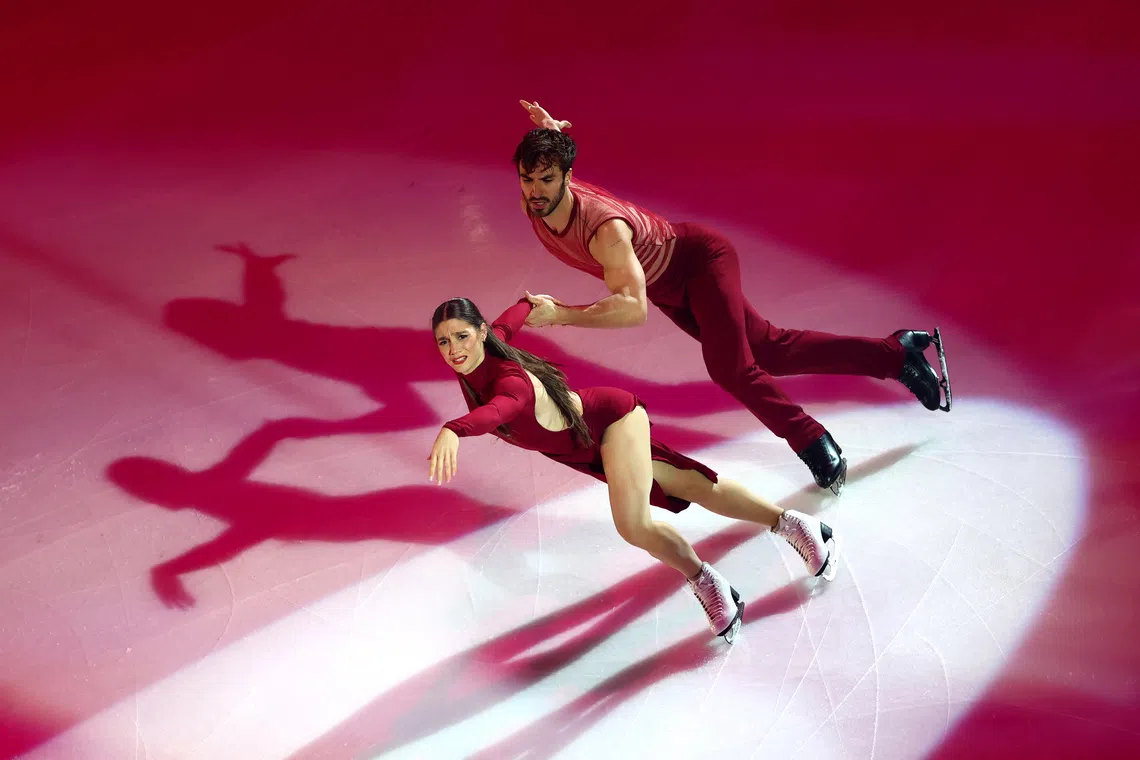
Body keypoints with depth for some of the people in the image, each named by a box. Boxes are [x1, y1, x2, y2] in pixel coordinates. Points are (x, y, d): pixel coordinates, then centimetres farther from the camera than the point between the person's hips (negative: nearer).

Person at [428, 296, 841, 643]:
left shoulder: (509, 379, -37)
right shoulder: (474, 359, -13)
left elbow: (504, 405, -65)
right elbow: (507, 322, 10)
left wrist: (452, 430, -84)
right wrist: (529, 303, 33)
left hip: (611, 417, -9)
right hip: (589, 450, 9)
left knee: (633, 524, -28)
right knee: (695, 487, 15)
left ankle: (733, 562, -5)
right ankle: (786, 523, 27)